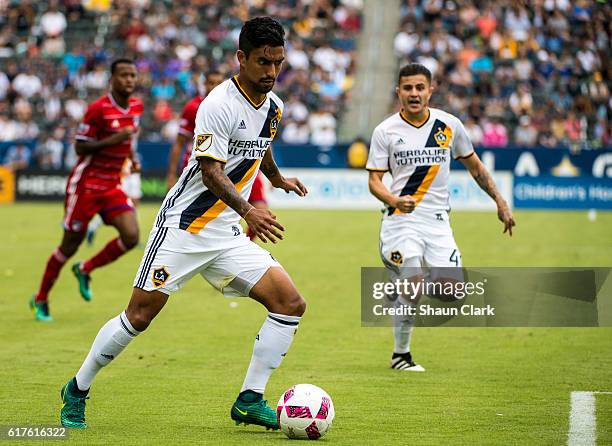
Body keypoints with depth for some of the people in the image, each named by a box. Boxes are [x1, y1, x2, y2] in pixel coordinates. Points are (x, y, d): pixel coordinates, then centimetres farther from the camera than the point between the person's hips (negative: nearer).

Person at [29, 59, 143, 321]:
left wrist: (132, 157, 8)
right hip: (86, 184, -6)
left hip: (112, 186, 6)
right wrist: (112, 141, -25)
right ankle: (41, 299, 18)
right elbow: (79, 146, -15)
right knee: (71, 244, 0)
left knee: (131, 236, -12)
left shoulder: (136, 106, 5)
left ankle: (85, 270, 13)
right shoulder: (99, 108, -16)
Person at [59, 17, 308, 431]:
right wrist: (247, 211, -41)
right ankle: (77, 390, 13)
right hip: (183, 226, -7)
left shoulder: (274, 106, 7)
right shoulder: (219, 104, -18)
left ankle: (249, 400, 0)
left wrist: (277, 177, 47)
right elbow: (211, 171, -27)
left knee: (291, 303, -7)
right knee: (140, 316, -7)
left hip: (227, 234, 7)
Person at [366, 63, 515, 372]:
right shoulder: (385, 131, -2)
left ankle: (400, 294, 20)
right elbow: (374, 180, -2)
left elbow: (474, 166, 17)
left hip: (437, 220, 3)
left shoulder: (449, 125, 5)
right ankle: (400, 354, 4)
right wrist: (394, 200, -23)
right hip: (401, 220, -3)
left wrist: (500, 201, 15)